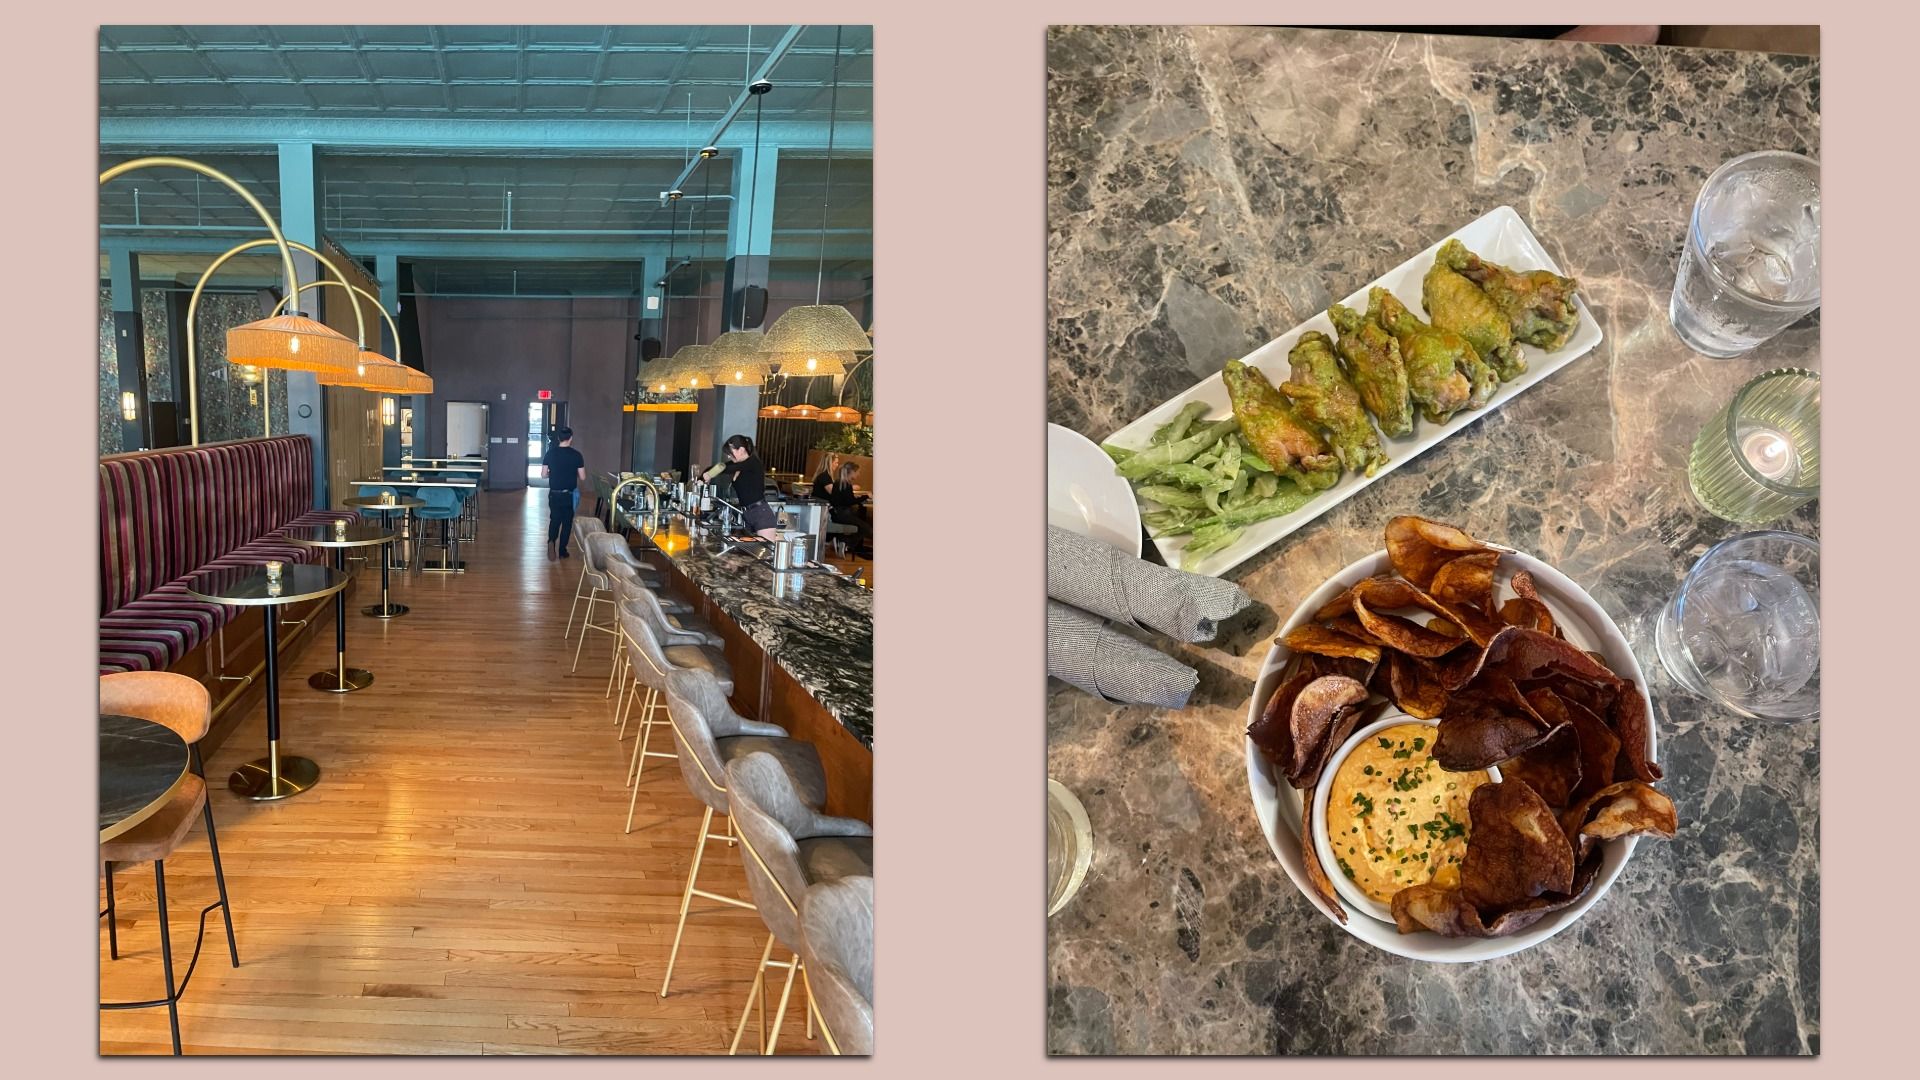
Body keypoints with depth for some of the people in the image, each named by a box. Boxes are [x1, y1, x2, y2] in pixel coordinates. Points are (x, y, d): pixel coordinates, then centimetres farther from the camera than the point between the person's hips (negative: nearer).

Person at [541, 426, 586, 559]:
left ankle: (551, 540, -12)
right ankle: (562, 551, 14)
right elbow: (582, 478, -8)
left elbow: (543, 474, 0)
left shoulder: (550, 453, -4)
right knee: (567, 522, 11)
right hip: (569, 494, -2)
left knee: (554, 519, 15)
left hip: (554, 493, 2)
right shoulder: (576, 455, -10)